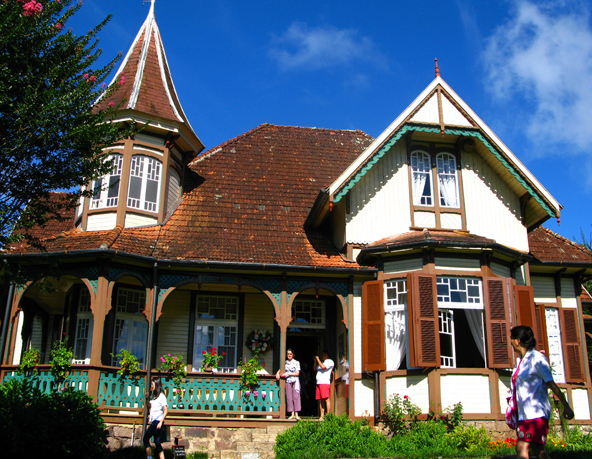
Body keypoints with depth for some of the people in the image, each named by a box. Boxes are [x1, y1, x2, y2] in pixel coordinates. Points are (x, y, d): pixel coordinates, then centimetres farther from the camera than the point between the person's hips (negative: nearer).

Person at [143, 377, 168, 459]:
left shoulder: (161, 396, -11)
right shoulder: (154, 395, 15)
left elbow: (166, 410, -16)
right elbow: (150, 406, 28)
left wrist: (161, 422, -20)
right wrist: (147, 398, 13)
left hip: (157, 421, -9)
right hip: (153, 421, 9)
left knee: (146, 439, -8)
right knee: (157, 442, 7)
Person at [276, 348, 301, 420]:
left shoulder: (296, 362, 3)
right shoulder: (285, 363, 13)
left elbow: (297, 373, -2)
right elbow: (280, 369, 17)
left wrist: (288, 374, -11)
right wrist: (278, 373, -6)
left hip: (295, 381, -3)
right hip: (288, 381, 3)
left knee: (296, 397, -10)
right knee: (289, 397, -1)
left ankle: (296, 414, -12)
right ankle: (292, 414, 1)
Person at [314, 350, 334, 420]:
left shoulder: (330, 361, 2)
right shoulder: (322, 362, 28)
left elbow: (323, 367, -14)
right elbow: (315, 370, 27)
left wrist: (318, 359, -4)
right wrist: (315, 362, 16)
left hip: (325, 382, -8)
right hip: (318, 383, 8)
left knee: (326, 399, -14)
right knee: (320, 400, 3)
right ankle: (322, 416, 3)